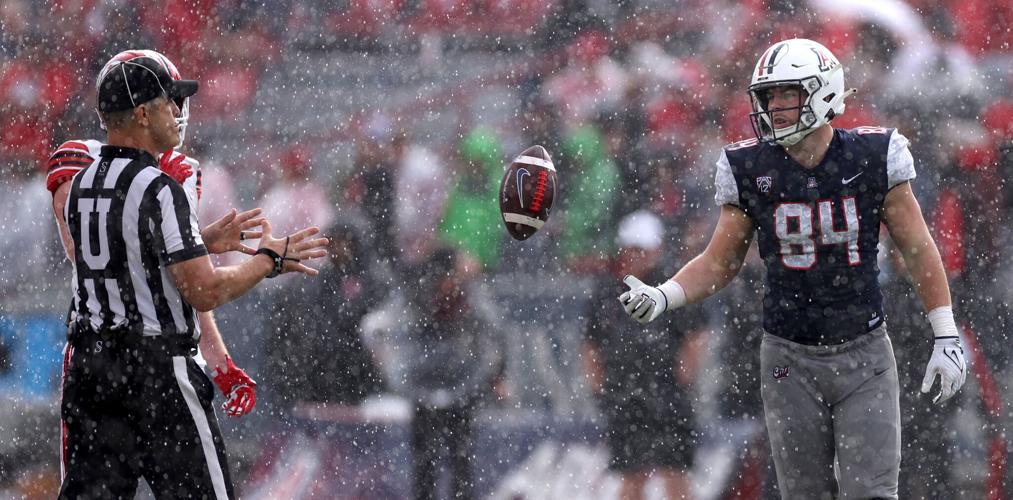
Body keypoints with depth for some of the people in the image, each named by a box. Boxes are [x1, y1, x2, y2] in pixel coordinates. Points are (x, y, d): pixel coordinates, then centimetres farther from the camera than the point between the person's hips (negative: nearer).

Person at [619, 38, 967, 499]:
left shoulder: (873, 158, -7)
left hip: (863, 357, -1)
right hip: (790, 358, 1)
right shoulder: (749, 169, -4)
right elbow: (720, 263, 5)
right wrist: (662, 297, -12)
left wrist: (946, 337, -1)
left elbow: (918, 250, 1)